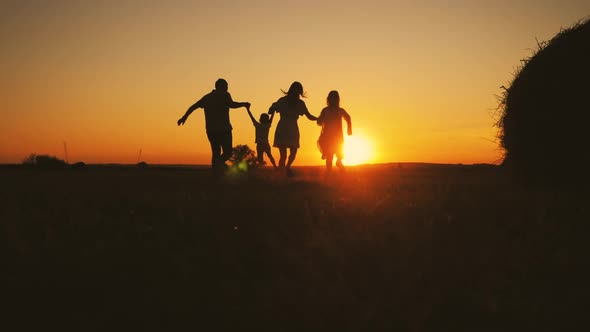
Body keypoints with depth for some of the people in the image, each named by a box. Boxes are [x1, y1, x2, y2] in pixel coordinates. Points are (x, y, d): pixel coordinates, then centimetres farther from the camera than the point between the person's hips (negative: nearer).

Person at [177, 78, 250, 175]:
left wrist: (184, 117, 28)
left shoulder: (207, 97, 16)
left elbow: (193, 106, 18)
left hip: (210, 130, 6)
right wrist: (244, 104, -5)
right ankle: (219, 161, -29)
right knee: (228, 152, 1)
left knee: (216, 152, 15)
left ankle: (216, 174, 8)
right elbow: (231, 104, -20)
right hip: (223, 129, -6)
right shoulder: (224, 95, -1)